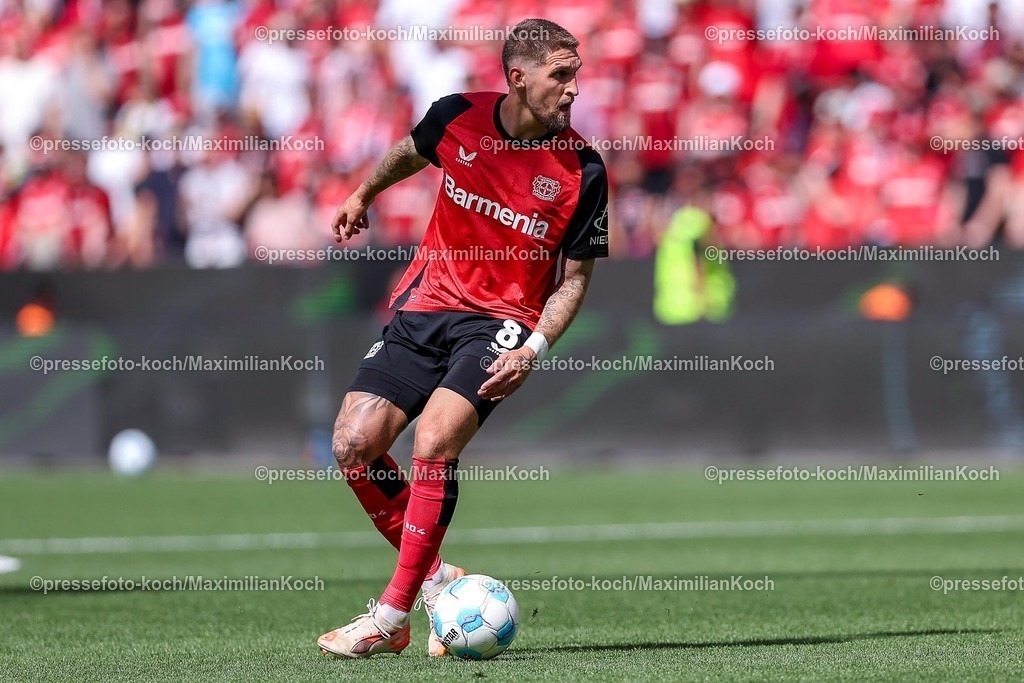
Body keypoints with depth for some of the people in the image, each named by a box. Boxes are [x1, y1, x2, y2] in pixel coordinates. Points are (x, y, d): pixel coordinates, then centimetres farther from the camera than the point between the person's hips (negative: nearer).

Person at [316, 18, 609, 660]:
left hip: (501, 321, -4)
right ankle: (437, 580, 9)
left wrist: (534, 347, -17)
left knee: (434, 445, -25)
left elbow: (575, 277, -3)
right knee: (353, 446, -8)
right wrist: (364, 195, 33)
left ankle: (394, 614, -15)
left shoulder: (582, 169, -12)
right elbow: (412, 152, 21)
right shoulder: (456, 117, -5)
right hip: (426, 304, 4)